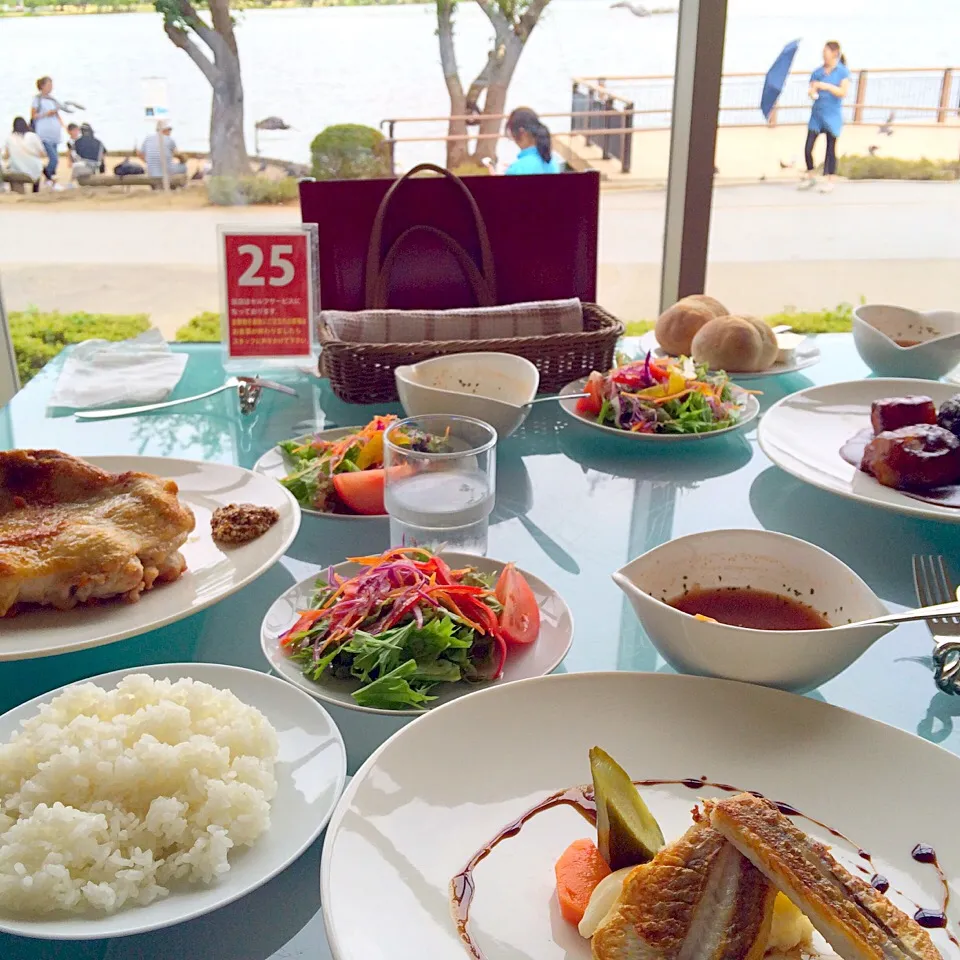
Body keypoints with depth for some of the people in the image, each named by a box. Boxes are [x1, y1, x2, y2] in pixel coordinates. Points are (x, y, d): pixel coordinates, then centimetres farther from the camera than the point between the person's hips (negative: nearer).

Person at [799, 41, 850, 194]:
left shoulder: (843, 72, -3)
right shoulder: (817, 72, 8)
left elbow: (843, 92, -12)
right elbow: (812, 89, 6)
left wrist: (827, 86, -22)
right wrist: (812, 93, -18)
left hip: (832, 115, -3)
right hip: (817, 113, 3)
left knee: (831, 149, 2)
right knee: (808, 148, -3)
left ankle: (829, 180, 11)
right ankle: (810, 176, 17)